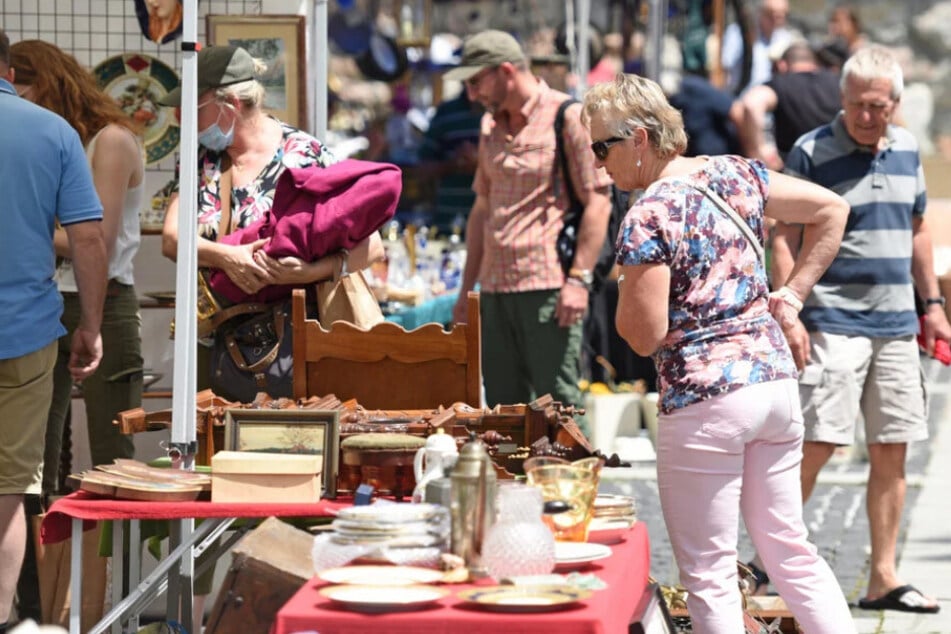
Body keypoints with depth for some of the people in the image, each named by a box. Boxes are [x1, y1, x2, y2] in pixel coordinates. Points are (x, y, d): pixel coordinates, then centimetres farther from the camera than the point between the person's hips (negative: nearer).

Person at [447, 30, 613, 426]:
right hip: (496, 289, 7)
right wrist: (467, 288, 20)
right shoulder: (491, 126, 17)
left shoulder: (568, 117, -6)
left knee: (558, 404, -8)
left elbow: (598, 201, -10)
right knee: (502, 405, 9)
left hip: (548, 288, -7)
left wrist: (579, 278, -16)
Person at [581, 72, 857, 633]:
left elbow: (646, 336, -15)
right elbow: (832, 209, 15)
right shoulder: (736, 175, 7)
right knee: (790, 546, 16)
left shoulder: (648, 218, -14)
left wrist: (624, 295, 5)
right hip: (775, 376, 7)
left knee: (709, 572, 2)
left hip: (705, 398, -7)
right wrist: (793, 295, 13)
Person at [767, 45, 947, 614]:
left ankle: (884, 578, 13)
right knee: (818, 443, -11)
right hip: (834, 323, -6)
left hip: (896, 325, 6)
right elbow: (785, 238, -8)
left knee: (892, 451, 6)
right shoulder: (813, 152, -7)